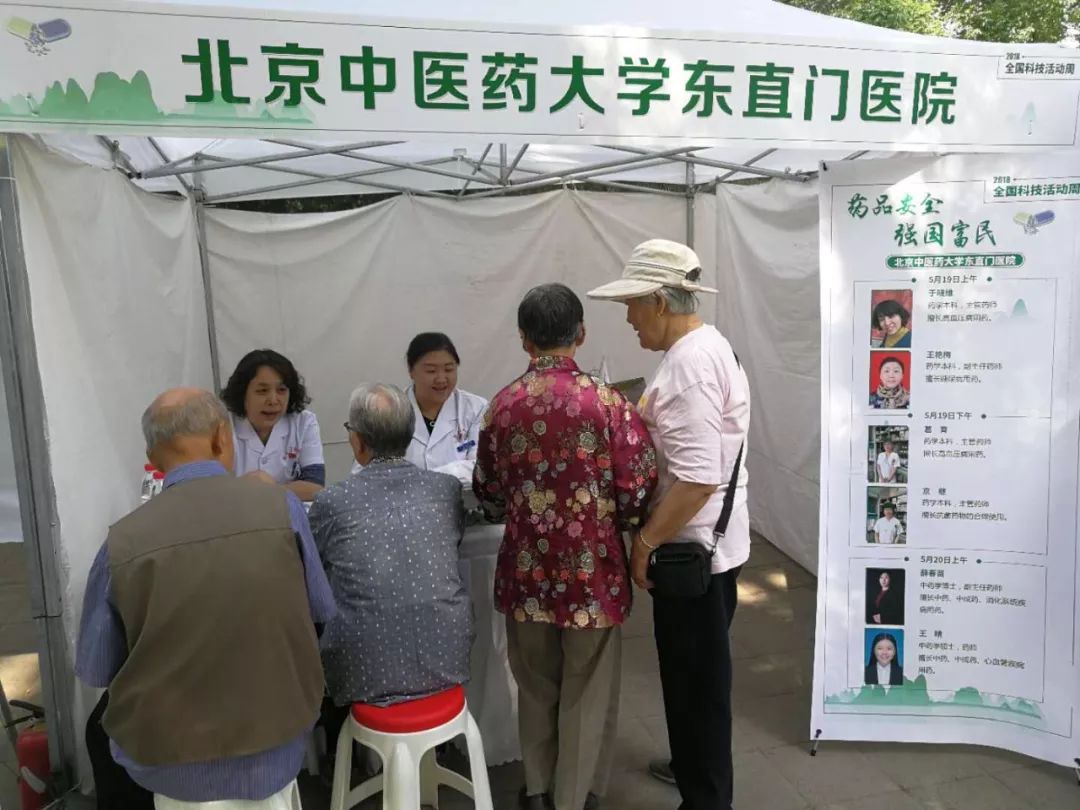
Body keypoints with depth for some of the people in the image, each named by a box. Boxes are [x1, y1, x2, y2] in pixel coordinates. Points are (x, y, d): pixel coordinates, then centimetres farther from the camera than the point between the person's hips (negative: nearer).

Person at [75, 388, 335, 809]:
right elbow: (322, 612, 0)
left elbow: (94, 671, -1)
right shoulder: (281, 505, -14)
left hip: (170, 762, 1)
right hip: (277, 750, 0)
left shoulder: (122, 541, -13)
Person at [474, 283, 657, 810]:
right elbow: (637, 493, -12)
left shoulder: (502, 404, -5)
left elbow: (487, 494, 4)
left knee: (536, 687, 22)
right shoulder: (607, 402, -15)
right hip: (592, 570, -3)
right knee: (586, 694, 15)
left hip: (527, 568, 3)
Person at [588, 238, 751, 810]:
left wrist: (645, 542, -19)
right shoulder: (703, 346, 10)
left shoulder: (689, 363, -23)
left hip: (692, 545, -10)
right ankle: (698, 764, 43)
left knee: (694, 677, 6)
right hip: (704, 541, 10)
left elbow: (696, 479, -28)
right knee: (696, 672, 24)